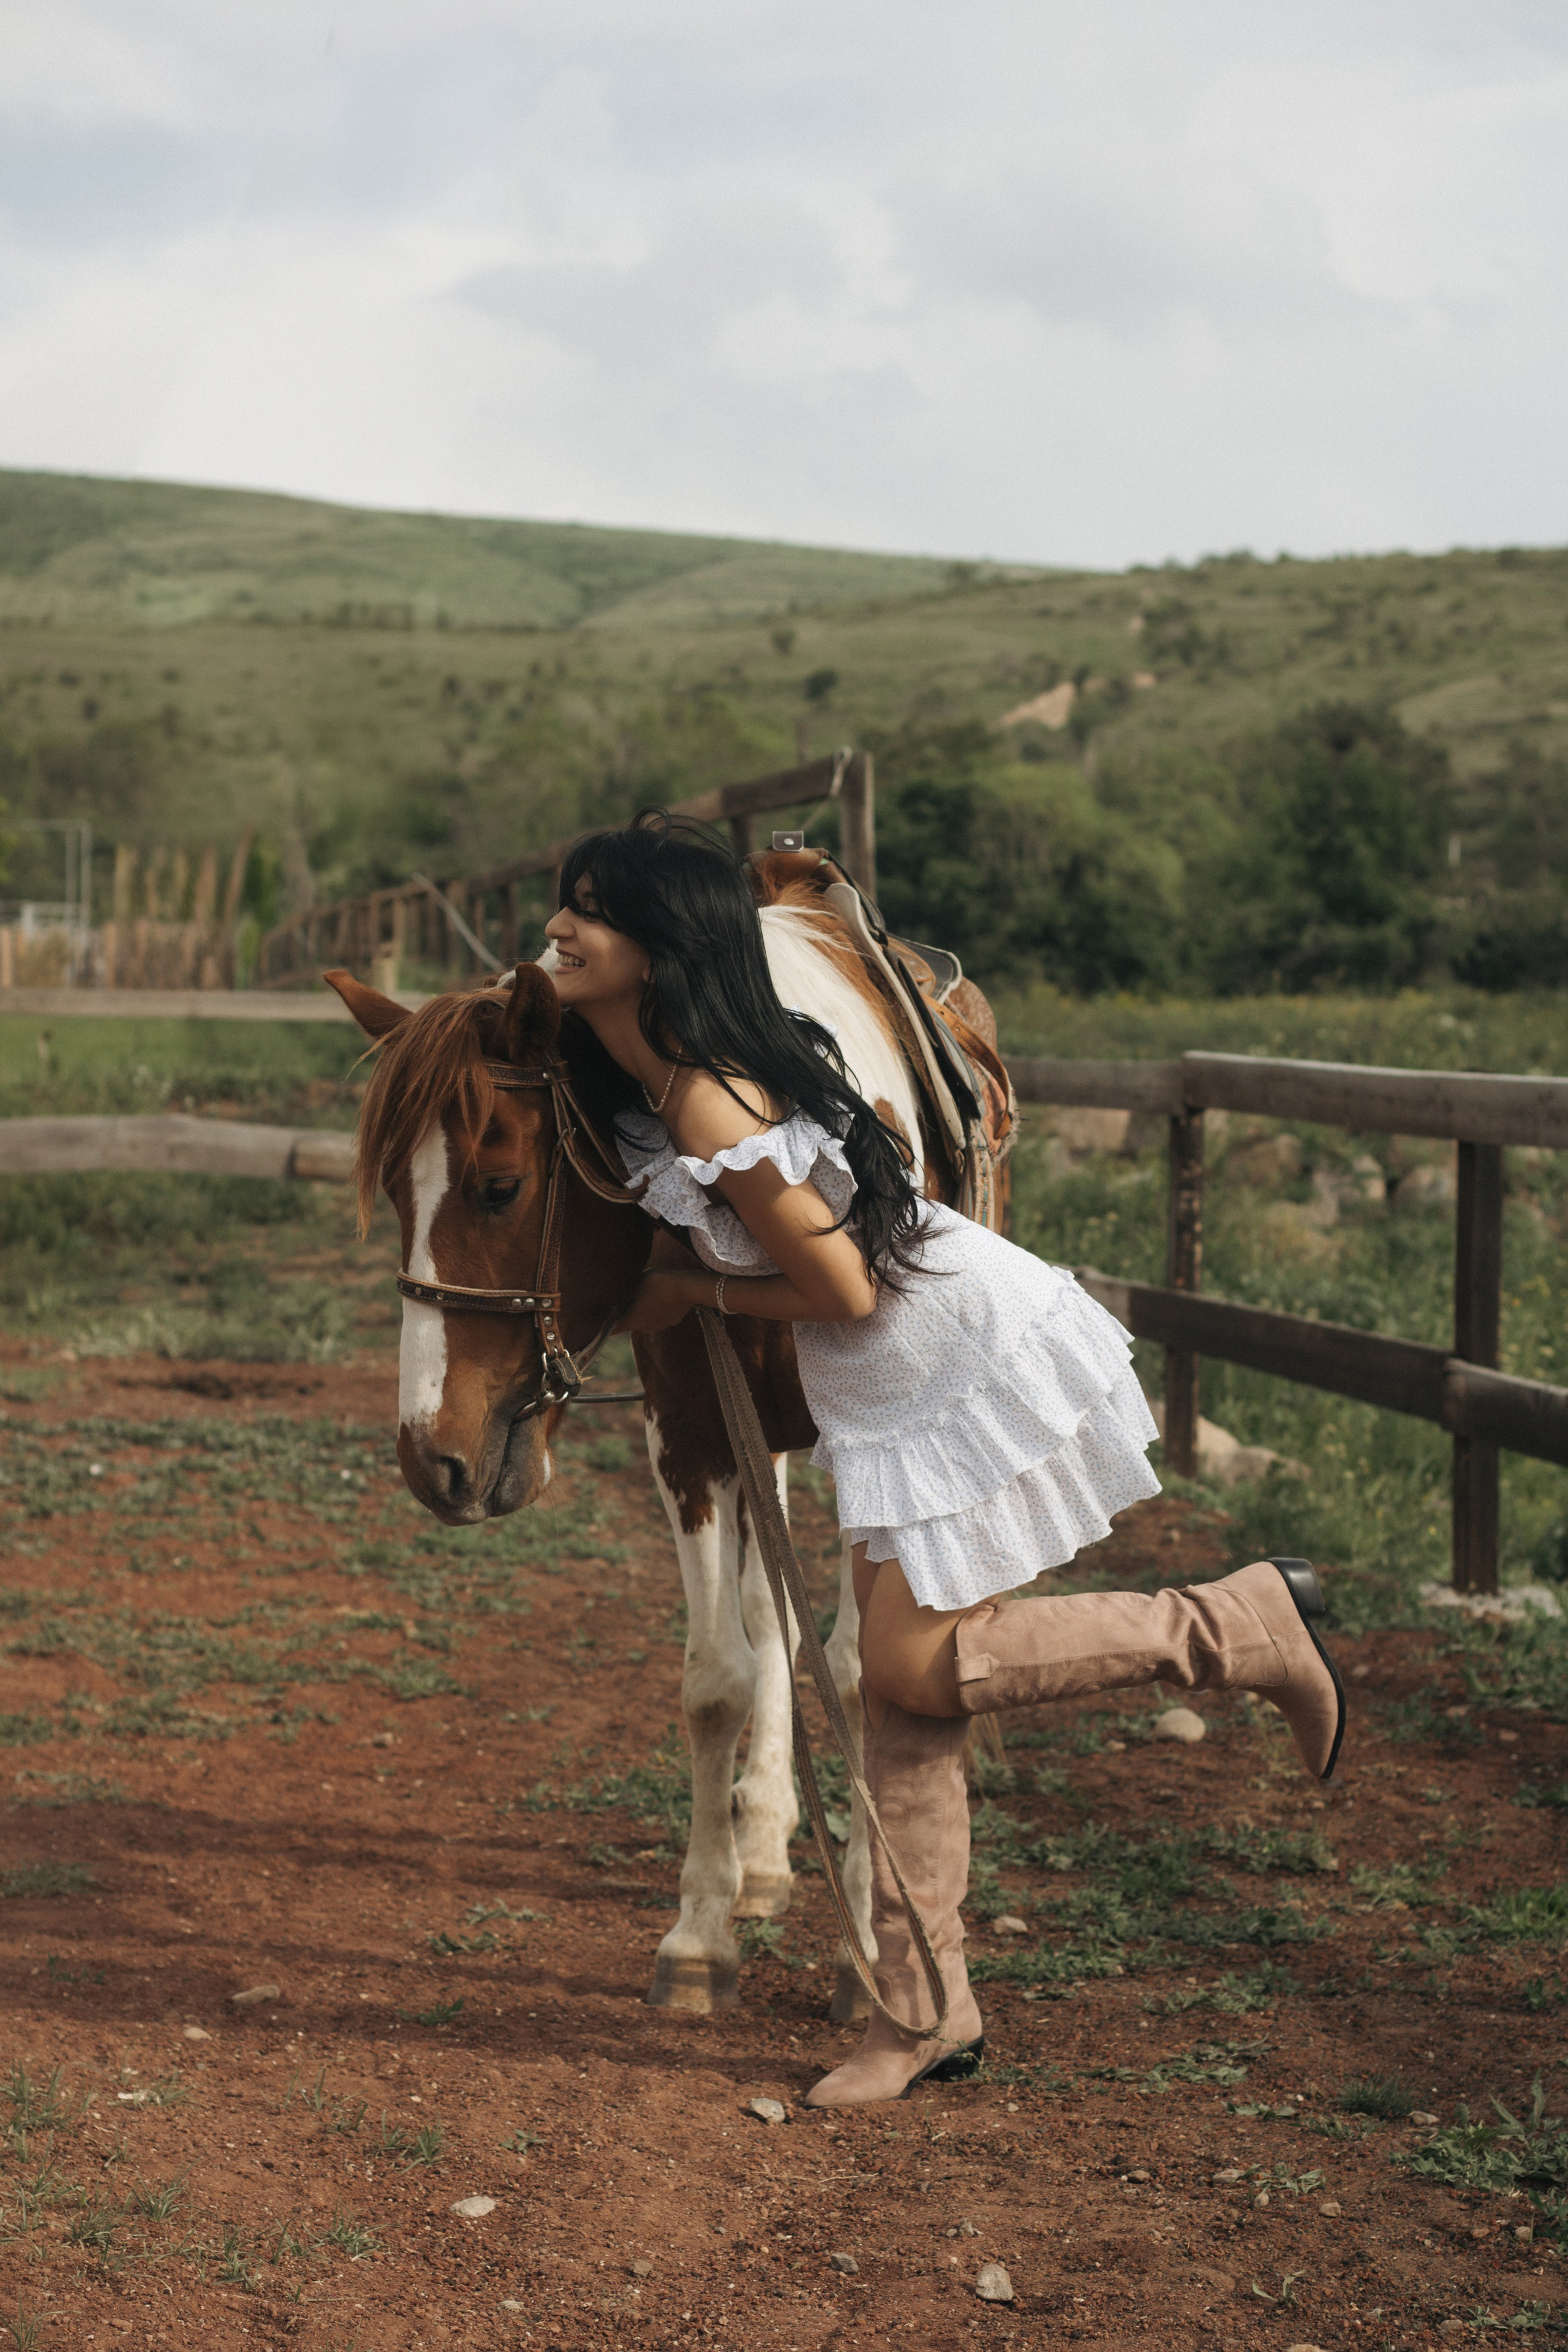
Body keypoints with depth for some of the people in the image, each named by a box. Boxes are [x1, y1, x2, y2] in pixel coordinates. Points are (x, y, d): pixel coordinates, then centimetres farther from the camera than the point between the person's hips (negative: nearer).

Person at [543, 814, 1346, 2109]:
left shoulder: (714, 1113, -28)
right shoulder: (646, 1082, 2)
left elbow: (842, 1292, -23)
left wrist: (692, 1292, -11)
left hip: (986, 1366, -10)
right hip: (897, 1399, 10)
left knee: (914, 1667, -6)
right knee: (899, 1686, 9)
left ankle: (1246, 1626, 6)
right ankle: (927, 2011, 17)